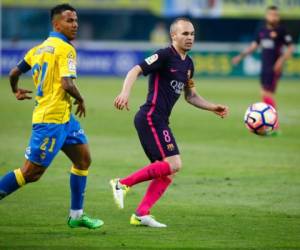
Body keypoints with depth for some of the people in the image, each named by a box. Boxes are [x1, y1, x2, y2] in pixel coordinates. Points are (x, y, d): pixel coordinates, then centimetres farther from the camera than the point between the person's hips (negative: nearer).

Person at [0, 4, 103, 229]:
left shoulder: (39, 48, 13)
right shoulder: (65, 49, -13)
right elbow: (67, 84, -23)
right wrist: (81, 100, -4)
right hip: (51, 119, -10)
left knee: (83, 159, 12)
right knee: (31, 172, -5)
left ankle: (76, 215, 15)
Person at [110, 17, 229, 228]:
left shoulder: (188, 63, 17)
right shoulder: (165, 56, -10)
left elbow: (191, 96, 26)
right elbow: (135, 71, -18)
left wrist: (214, 108, 15)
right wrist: (125, 92, -35)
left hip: (160, 121, 9)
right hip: (151, 118, -9)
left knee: (167, 172, 5)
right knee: (173, 164, -17)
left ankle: (141, 214, 5)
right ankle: (123, 183, -11)